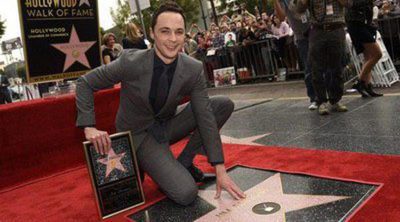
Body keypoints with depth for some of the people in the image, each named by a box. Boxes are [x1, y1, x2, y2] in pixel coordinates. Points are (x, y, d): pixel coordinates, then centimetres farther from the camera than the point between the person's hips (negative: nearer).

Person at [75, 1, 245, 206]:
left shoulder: (194, 69, -15)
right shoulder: (130, 62, -24)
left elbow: (205, 116, -13)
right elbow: (85, 83, -11)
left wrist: (220, 170, -14)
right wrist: (89, 128, -24)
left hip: (168, 126, 5)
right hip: (139, 135, -4)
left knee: (224, 105, -10)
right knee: (186, 194, -22)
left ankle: (184, 161, 2)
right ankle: (142, 165, 7)